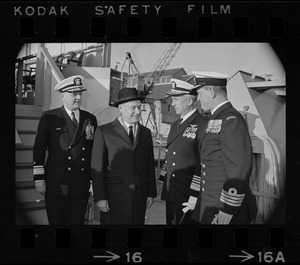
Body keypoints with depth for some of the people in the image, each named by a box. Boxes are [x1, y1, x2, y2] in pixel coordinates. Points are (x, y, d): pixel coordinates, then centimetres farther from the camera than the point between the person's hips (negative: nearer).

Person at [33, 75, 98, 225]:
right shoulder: (49, 118, 1)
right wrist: (39, 178, -4)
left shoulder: (90, 119, 10)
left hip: (81, 186, 3)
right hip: (56, 185, -3)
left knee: (77, 222, 8)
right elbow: (38, 149, 0)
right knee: (57, 222, 4)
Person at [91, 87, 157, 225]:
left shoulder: (146, 132, 12)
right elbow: (97, 167, -4)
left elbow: (150, 165, 12)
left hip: (140, 196, 4)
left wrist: (151, 193, 8)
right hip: (114, 197, -3)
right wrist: (100, 197, -9)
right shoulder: (104, 131, -1)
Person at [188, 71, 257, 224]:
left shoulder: (232, 120, -17)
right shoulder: (216, 120, 13)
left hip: (227, 210, -9)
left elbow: (239, 170, -22)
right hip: (209, 206, 9)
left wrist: (227, 211, -19)